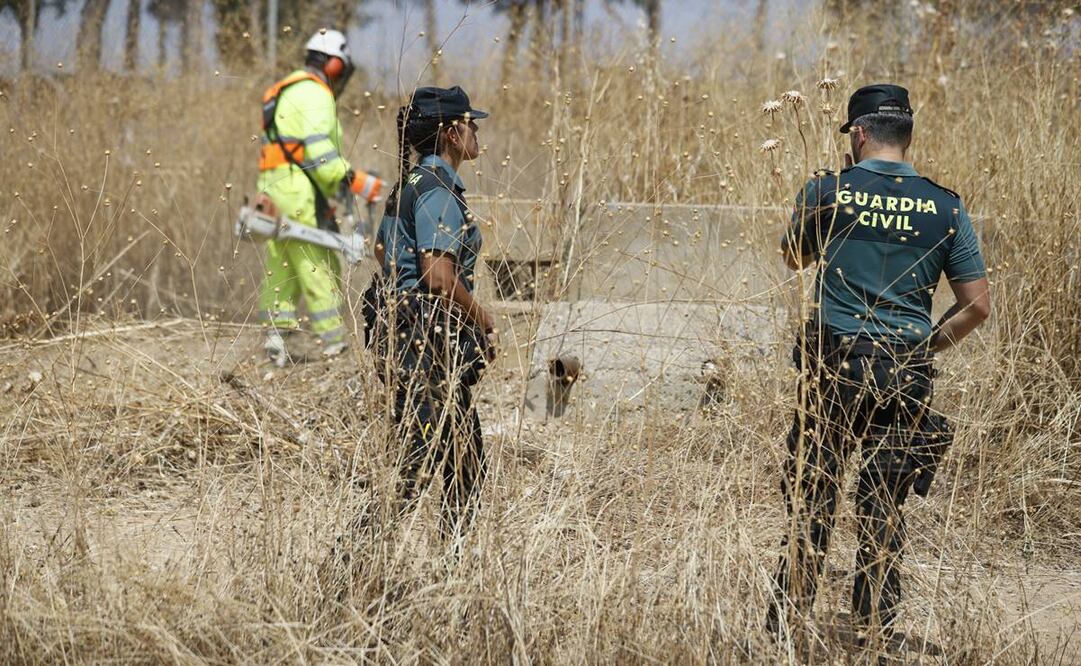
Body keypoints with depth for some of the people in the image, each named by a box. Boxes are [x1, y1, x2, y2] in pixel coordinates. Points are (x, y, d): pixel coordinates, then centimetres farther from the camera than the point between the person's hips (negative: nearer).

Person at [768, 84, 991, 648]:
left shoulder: (826, 191, -3)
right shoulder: (944, 208, 2)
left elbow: (794, 259, 17)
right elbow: (977, 305, 2)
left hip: (835, 367, -1)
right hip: (906, 376, 2)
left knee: (811, 496, 6)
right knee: (884, 508, 8)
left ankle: (787, 620, 6)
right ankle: (875, 632, 12)